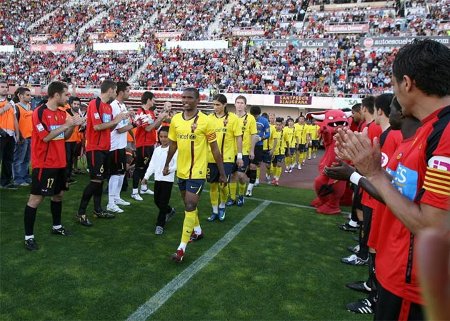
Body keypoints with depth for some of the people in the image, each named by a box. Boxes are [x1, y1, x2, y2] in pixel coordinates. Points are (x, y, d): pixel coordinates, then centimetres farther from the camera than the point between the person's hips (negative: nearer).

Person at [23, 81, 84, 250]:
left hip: (59, 162, 8)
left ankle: (57, 226, 34)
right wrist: (66, 124, -22)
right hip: (44, 164, -8)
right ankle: (29, 236, 6)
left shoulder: (62, 113, 9)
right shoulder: (39, 112, -15)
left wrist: (72, 125, -2)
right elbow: (46, 137, -22)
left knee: (59, 194, 17)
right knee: (36, 198, -3)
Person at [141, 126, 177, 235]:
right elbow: (152, 164, 11)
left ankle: (160, 224, 7)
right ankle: (169, 211, 41)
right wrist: (146, 176, 7)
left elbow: (176, 164, -16)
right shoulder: (157, 149, 9)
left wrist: (170, 169, -33)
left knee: (163, 202, -4)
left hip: (168, 179, -6)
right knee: (156, 200, 14)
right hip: (157, 178, 6)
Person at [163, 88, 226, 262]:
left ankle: (182, 248, -2)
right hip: (181, 170, 6)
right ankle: (198, 230, 43)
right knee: (189, 204, 19)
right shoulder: (175, 120, 2)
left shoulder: (205, 121, -12)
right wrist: (167, 165, 20)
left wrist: (222, 173, -4)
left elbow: (215, 149, -6)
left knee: (190, 207, -8)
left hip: (197, 171, -6)